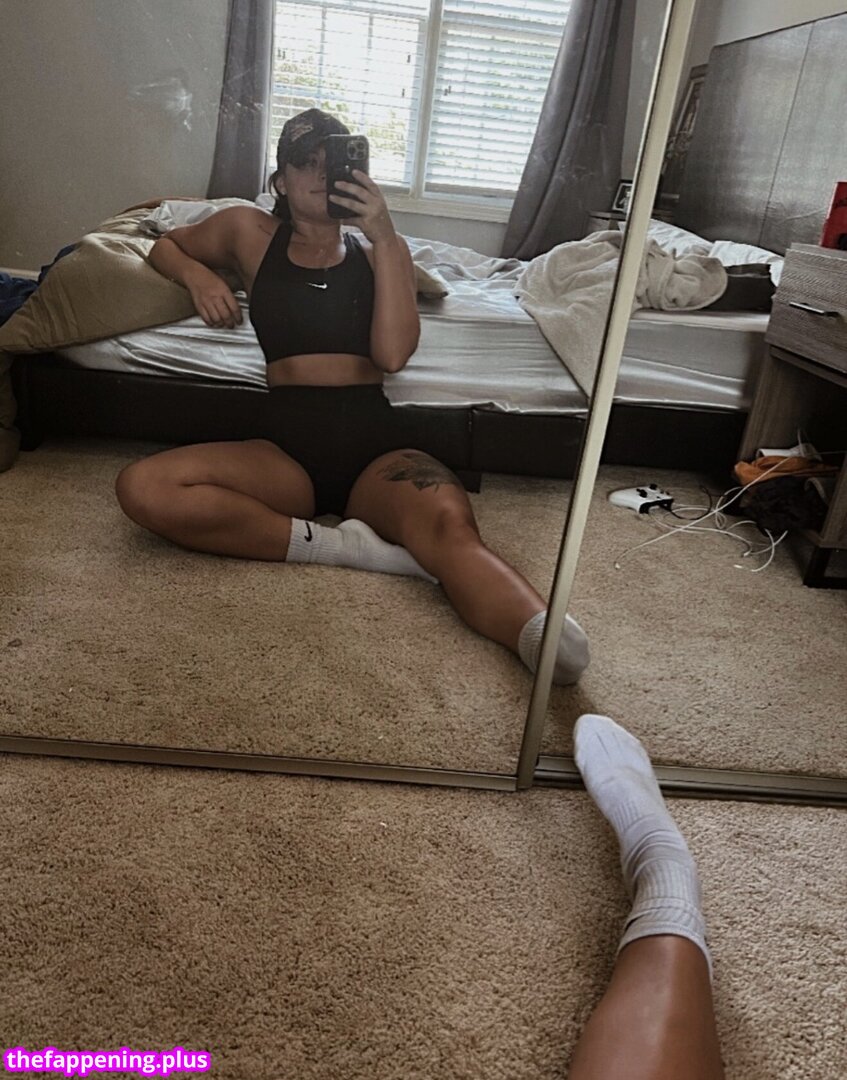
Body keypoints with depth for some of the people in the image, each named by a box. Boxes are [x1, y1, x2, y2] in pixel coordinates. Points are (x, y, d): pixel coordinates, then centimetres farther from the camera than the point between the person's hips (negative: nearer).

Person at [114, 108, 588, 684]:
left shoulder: (383, 248, 18)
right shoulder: (250, 232, 20)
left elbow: (393, 353, 1)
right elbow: (165, 246, 37)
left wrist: (383, 237, -4)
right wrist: (196, 273, 13)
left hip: (377, 442, -1)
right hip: (285, 445, 1)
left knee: (449, 521, -36)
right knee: (143, 487, -27)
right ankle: (344, 544, -27)